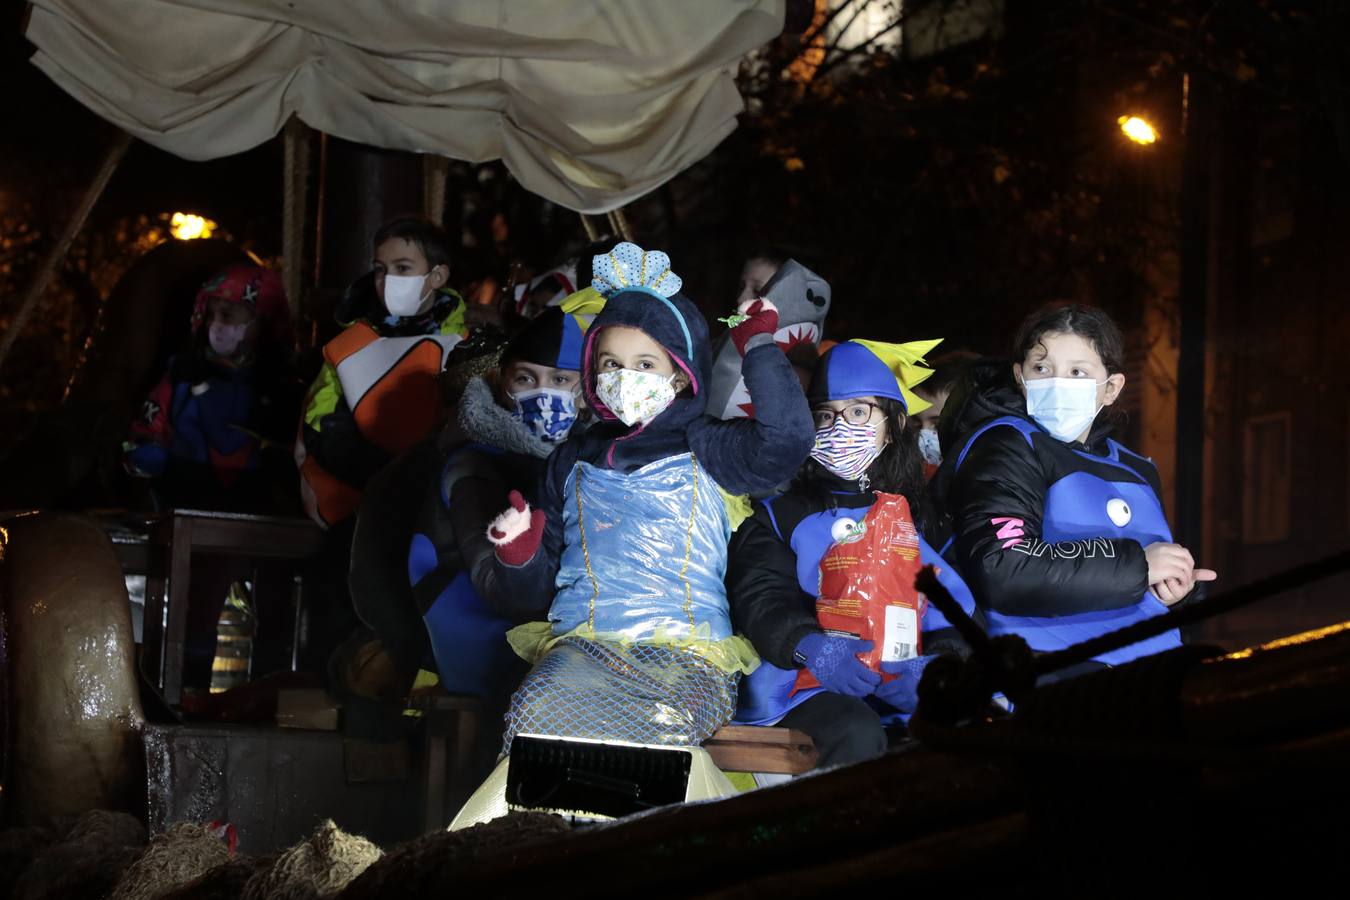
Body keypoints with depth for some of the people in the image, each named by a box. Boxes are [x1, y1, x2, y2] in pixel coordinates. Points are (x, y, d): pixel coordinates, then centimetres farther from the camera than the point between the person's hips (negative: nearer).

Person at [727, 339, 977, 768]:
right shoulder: (781, 513, 18)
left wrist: (940, 662, -15)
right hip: (811, 685, -2)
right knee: (855, 737, -37)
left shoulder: (920, 515, 24)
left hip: (913, 688, 2)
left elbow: (960, 604, 10)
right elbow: (760, 597, 1)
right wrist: (813, 648, -23)